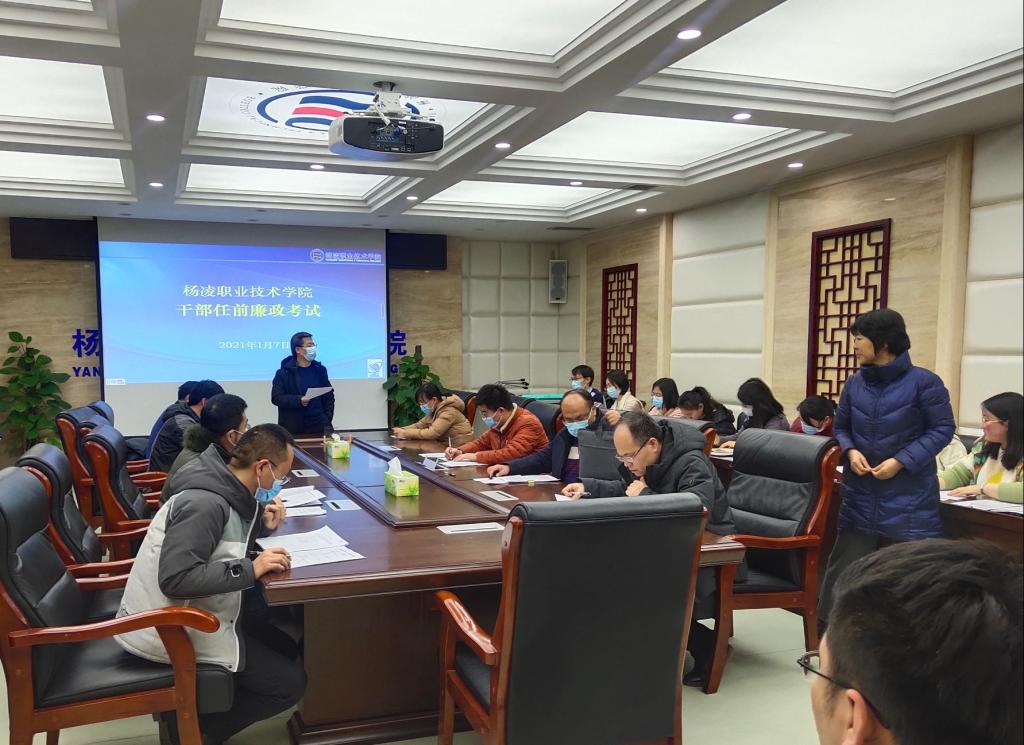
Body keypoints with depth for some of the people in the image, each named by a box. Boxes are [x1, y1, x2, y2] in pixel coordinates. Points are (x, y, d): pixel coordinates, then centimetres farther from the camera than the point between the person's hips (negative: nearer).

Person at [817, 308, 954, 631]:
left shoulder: (923, 382, -10)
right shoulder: (855, 382, 6)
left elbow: (942, 429, -8)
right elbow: (841, 427, 14)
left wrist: (901, 461, -17)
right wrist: (850, 452, -8)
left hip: (909, 496, -4)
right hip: (860, 493, 4)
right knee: (845, 564, 7)